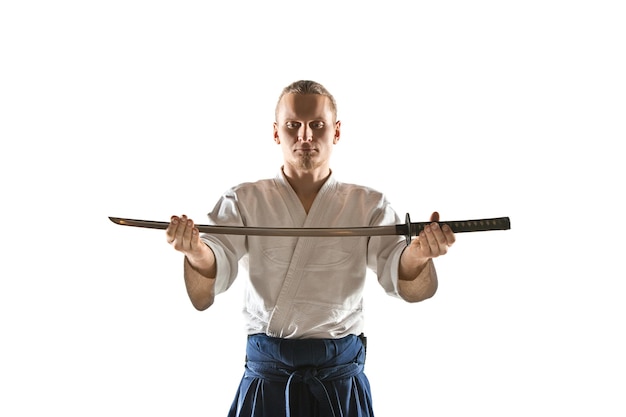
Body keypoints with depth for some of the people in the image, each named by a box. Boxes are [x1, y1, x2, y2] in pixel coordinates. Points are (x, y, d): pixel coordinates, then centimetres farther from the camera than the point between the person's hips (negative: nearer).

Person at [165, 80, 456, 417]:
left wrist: (417, 255, -33)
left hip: (339, 379, 0)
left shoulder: (368, 205, 3)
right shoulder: (244, 200, 2)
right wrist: (195, 251, -33)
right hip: (264, 377, 0)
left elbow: (411, 287, -9)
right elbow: (202, 297, -10)